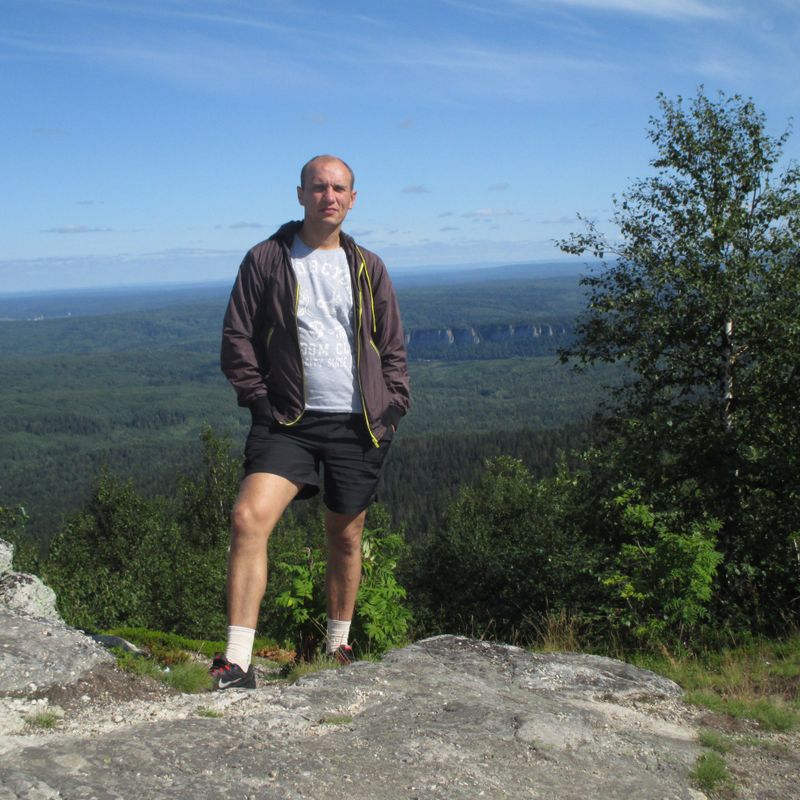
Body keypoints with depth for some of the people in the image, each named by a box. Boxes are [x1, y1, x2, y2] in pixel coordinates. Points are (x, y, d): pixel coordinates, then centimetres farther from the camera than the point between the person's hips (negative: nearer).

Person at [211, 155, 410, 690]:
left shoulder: (368, 268, 11)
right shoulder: (265, 260, 4)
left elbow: (394, 348, 14)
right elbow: (237, 339, 4)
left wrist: (392, 408, 3)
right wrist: (260, 399, -5)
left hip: (358, 425, 3)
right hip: (288, 421, -2)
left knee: (345, 538, 11)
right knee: (249, 518, -21)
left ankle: (339, 647, 31)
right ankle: (238, 662, -16)